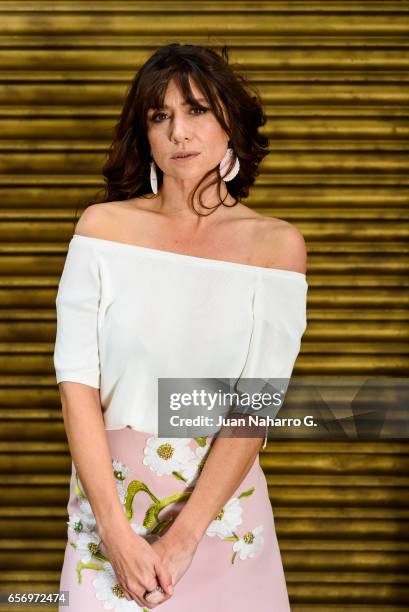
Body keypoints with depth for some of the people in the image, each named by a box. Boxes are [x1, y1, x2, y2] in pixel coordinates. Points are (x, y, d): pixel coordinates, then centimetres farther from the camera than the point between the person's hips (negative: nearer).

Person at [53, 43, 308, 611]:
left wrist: (182, 536, -18)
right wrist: (118, 532, -17)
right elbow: (76, 379, -9)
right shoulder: (104, 225, -4)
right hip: (110, 495, 0)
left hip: (222, 502, 0)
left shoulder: (277, 244, -6)